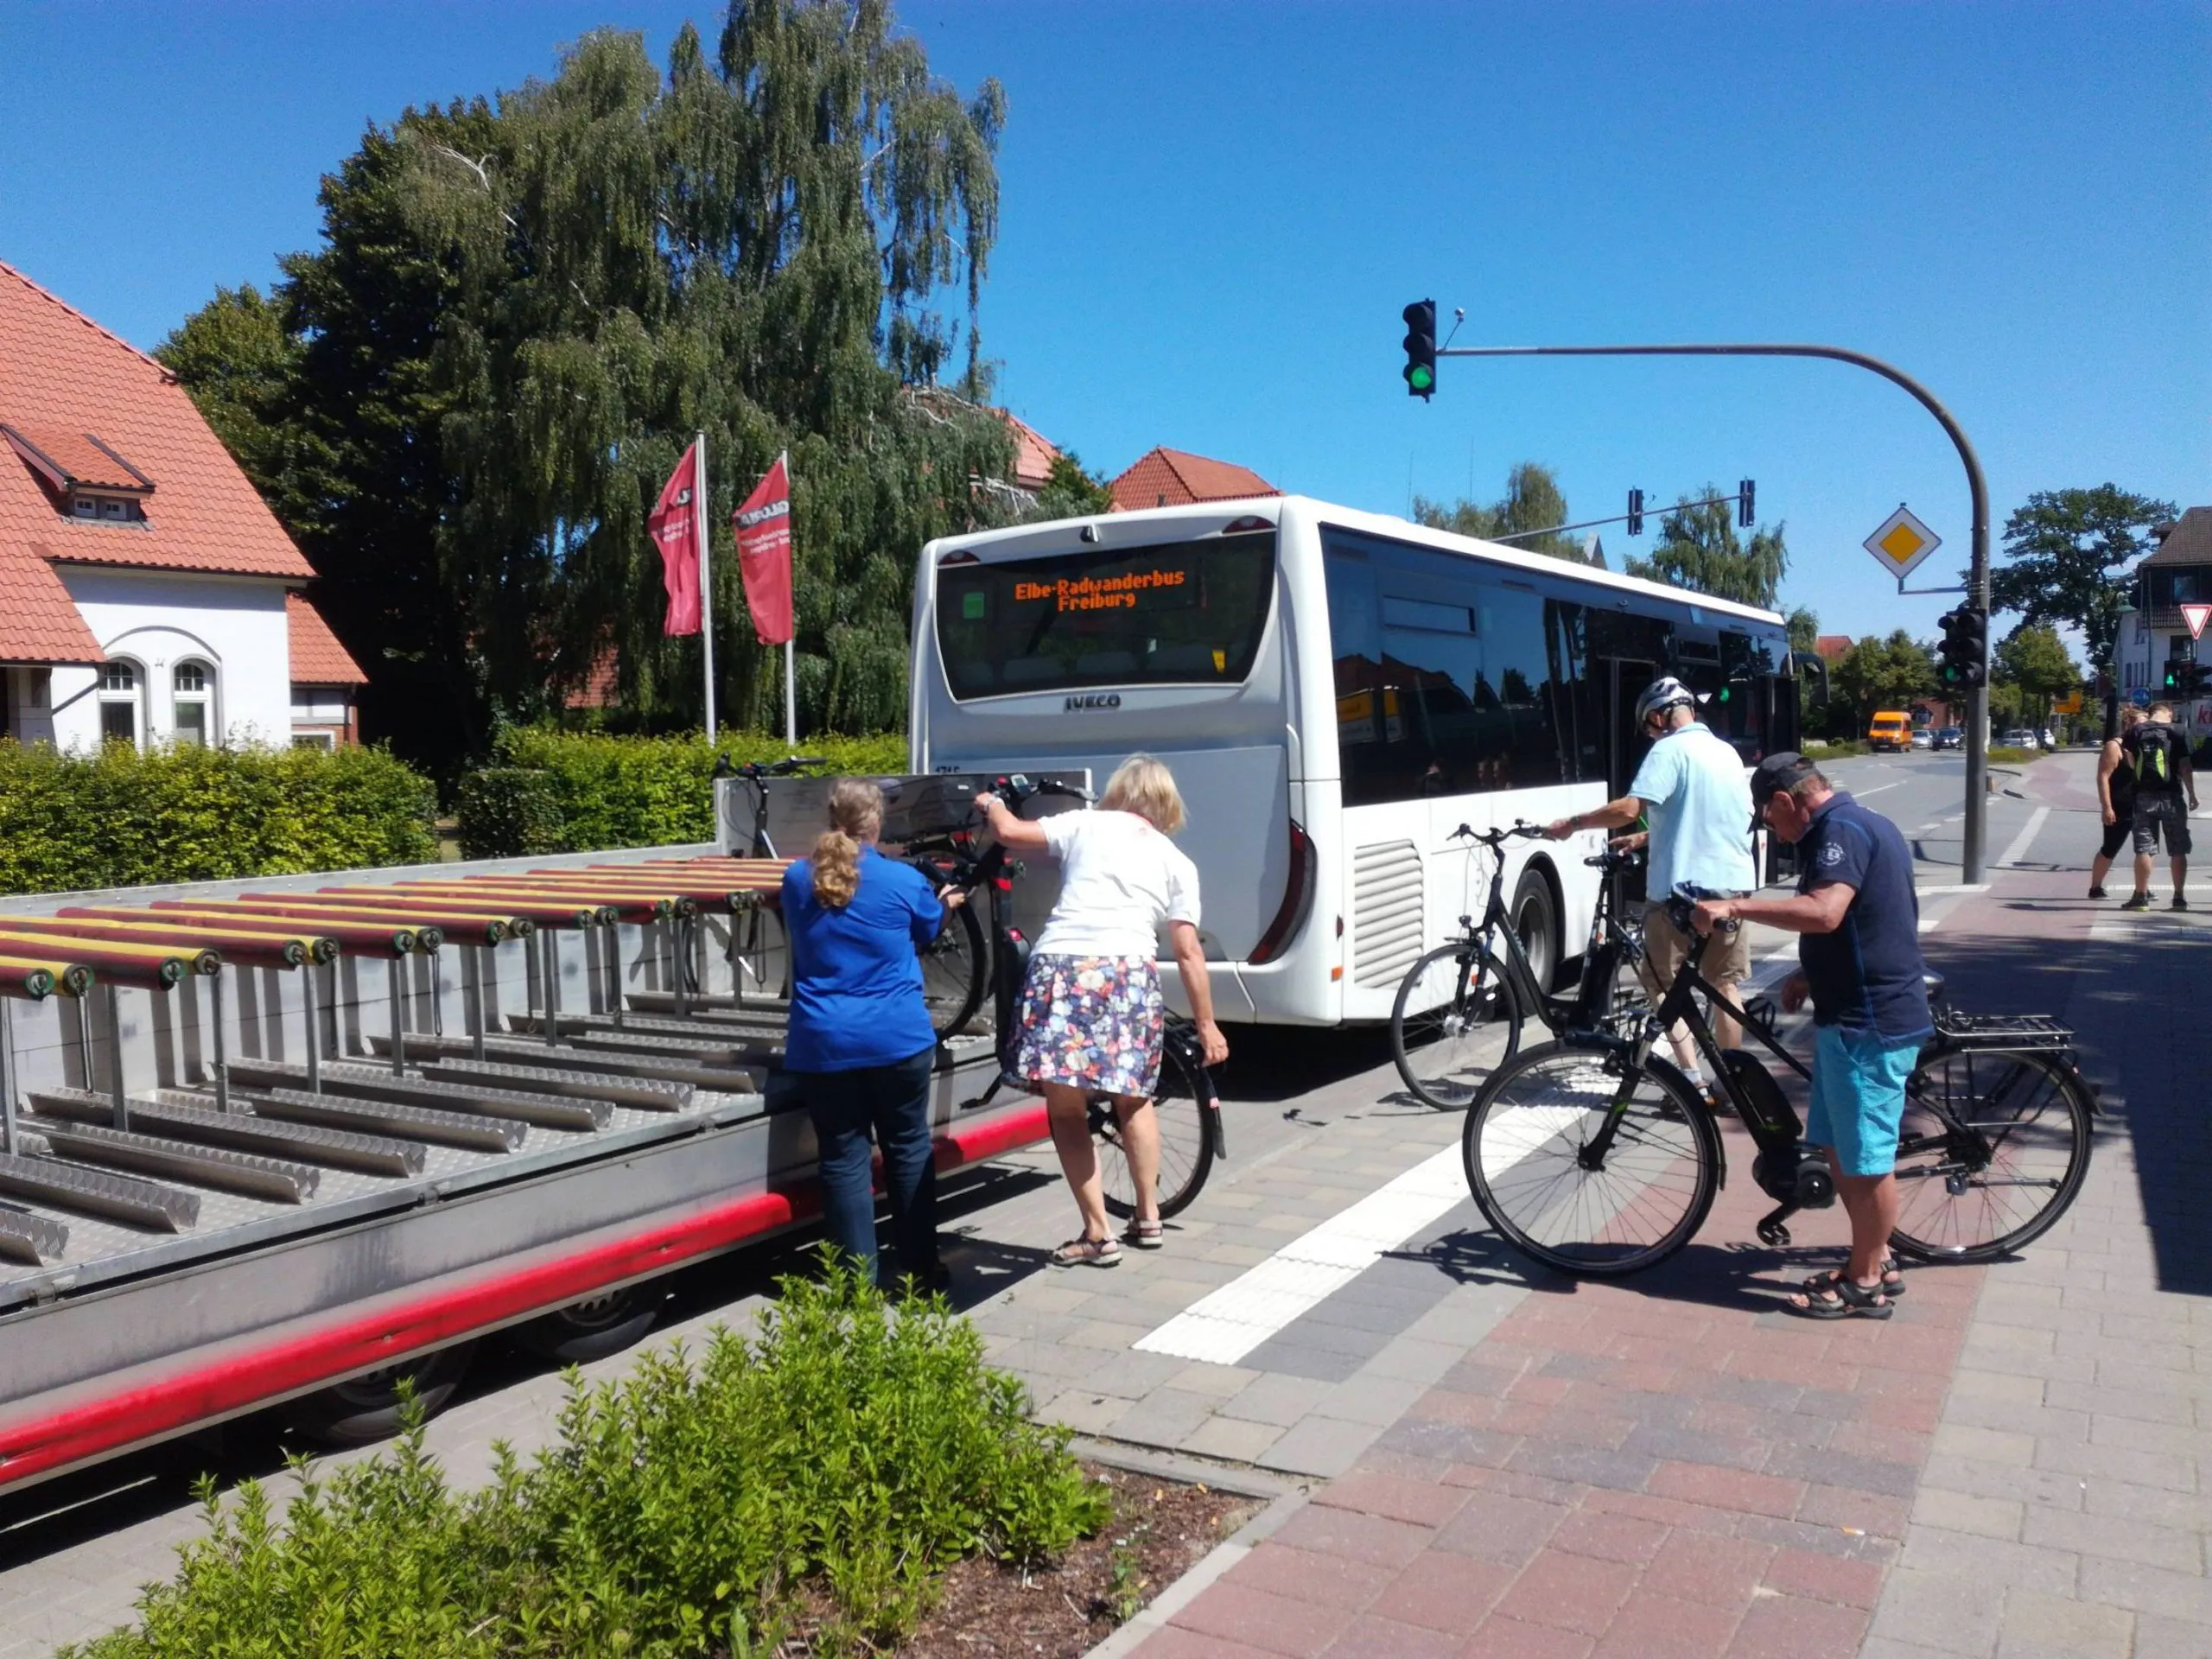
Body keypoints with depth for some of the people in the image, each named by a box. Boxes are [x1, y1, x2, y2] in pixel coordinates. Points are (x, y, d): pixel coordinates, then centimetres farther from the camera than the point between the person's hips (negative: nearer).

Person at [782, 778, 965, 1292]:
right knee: (909, 1149, 12)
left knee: (843, 1159, 6)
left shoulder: (797, 879, 1)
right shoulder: (904, 880, -7)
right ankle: (920, 1269, 20)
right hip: (897, 1039, -1)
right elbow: (927, 933, 13)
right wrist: (944, 904, 36)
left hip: (823, 1045, 2)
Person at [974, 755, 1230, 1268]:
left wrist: (992, 804, 32)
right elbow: (1188, 952, 12)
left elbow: (1009, 832, 10)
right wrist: (1206, 1024, 18)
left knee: (1065, 1109, 7)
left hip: (1062, 967, -2)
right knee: (1135, 1098, 23)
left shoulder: (1084, 825, 15)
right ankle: (1148, 1218, 30)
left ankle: (1098, 1235, 8)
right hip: (1129, 974, 2)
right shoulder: (1177, 862, 18)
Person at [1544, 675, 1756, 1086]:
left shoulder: (1670, 749, -10)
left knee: (1665, 988, 4)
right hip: (1731, 885, 7)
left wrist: (1572, 824, -11)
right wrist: (1646, 840, 25)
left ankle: (1694, 1081, -2)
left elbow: (1629, 809, -22)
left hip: (1680, 888, -7)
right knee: (1725, 986, 14)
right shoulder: (1727, 752, 14)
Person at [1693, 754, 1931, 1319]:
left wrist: (1735, 906, -32)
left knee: (1866, 1157, 2)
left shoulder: (1842, 830, -17)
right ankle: (1874, 1260, 30)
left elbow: (1824, 912, -34)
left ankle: (1866, 1283, 13)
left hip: (1868, 1021, -10)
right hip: (1852, 1012, 10)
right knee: (1840, 1147, 18)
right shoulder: (1858, 825, 16)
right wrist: (1812, 975, 19)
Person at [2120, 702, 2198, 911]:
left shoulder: (2136, 732, 1)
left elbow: (2129, 761, -4)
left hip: (2144, 796, 1)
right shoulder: (2175, 733, -2)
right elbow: (2185, 767, -3)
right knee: (2178, 850, 8)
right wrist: (2192, 795, 4)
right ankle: (2179, 897, 11)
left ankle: (2141, 896, 1)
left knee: (2143, 849, 2)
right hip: (2171, 797, -1)